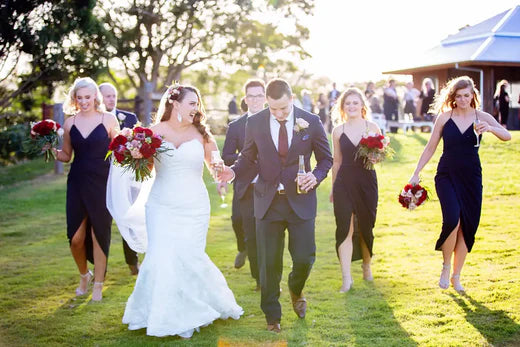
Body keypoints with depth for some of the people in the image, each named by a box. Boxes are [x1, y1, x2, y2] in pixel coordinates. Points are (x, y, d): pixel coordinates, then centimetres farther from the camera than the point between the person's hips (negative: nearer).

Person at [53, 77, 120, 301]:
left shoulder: (108, 119, -1)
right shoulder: (70, 123, 6)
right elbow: (66, 156, 13)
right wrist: (53, 151, -7)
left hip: (101, 183, -2)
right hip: (77, 183, 3)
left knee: (99, 234, 3)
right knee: (76, 238, 1)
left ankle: (98, 285, 18)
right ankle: (84, 276, 30)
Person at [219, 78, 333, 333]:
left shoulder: (311, 122, -4)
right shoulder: (255, 123, -2)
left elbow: (325, 158, 5)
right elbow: (248, 157, 7)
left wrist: (316, 176, -16)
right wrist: (234, 171, -14)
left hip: (301, 200, 0)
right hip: (268, 202, 1)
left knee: (304, 258, -1)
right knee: (269, 263, 5)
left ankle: (296, 290, 36)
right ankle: (272, 316, 25)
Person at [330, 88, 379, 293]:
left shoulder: (373, 128, 2)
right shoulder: (338, 131, 5)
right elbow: (337, 162, 11)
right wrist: (333, 187, 14)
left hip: (367, 182, 0)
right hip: (344, 183, 0)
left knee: (366, 227, 12)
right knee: (345, 229, -7)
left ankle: (366, 265, 37)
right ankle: (346, 278, -6)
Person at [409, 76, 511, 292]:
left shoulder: (482, 117, 1)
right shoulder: (444, 117, 1)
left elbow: (507, 136, -11)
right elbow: (430, 147, 6)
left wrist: (490, 128, -31)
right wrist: (416, 173, 3)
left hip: (471, 177, 2)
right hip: (447, 175, -1)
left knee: (467, 227, 3)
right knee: (452, 219, -21)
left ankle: (456, 276, 19)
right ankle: (446, 265, 3)